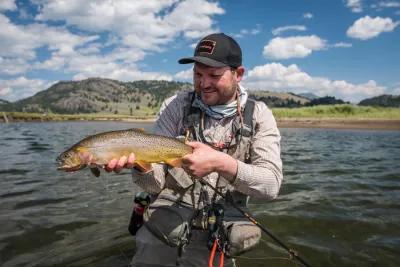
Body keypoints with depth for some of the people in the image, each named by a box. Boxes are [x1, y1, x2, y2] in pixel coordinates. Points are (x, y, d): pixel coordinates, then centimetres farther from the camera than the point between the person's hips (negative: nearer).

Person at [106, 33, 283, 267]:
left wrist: (222, 163, -30)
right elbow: (155, 183, -6)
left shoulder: (259, 115, -4)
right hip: (163, 228, 1)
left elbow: (271, 184, -15)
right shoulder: (176, 106, -4)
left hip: (218, 240, 0)